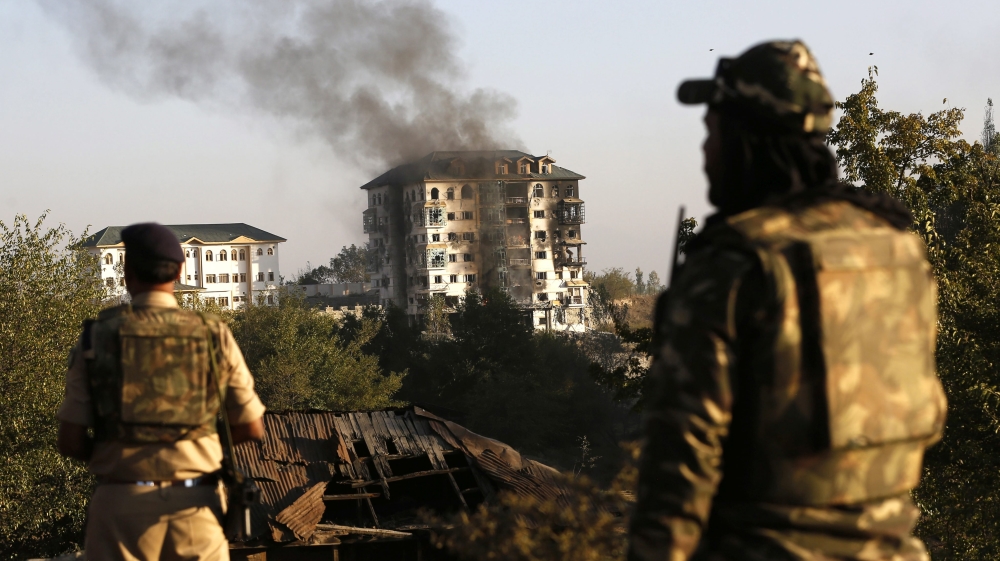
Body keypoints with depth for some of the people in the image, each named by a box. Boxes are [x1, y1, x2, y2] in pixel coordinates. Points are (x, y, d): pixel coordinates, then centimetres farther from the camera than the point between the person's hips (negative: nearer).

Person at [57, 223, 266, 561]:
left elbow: (70, 443, -3)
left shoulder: (97, 336, -2)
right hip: (195, 506, 1)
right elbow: (252, 428, 7)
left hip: (122, 505, -1)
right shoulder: (214, 336, 1)